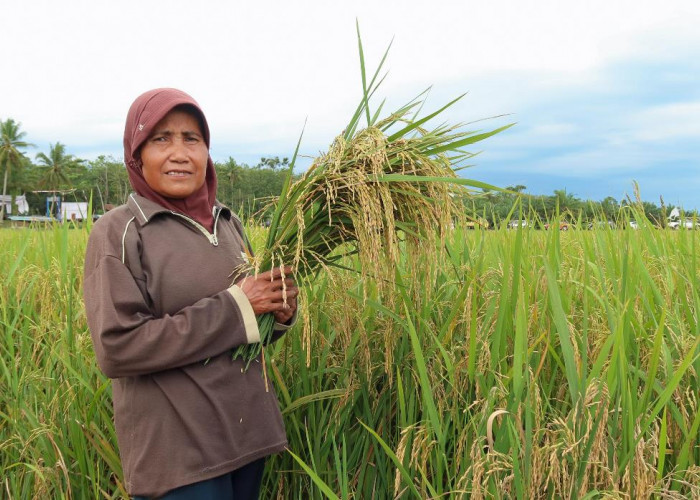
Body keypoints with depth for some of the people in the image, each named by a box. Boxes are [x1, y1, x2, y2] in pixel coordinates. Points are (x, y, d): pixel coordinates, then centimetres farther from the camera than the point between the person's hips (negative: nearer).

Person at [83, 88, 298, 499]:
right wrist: (235, 308, -20)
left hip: (248, 433, 6)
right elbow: (116, 348, -19)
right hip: (177, 452, -6)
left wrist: (281, 313, -7)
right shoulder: (118, 232, -10)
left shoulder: (228, 223, 6)